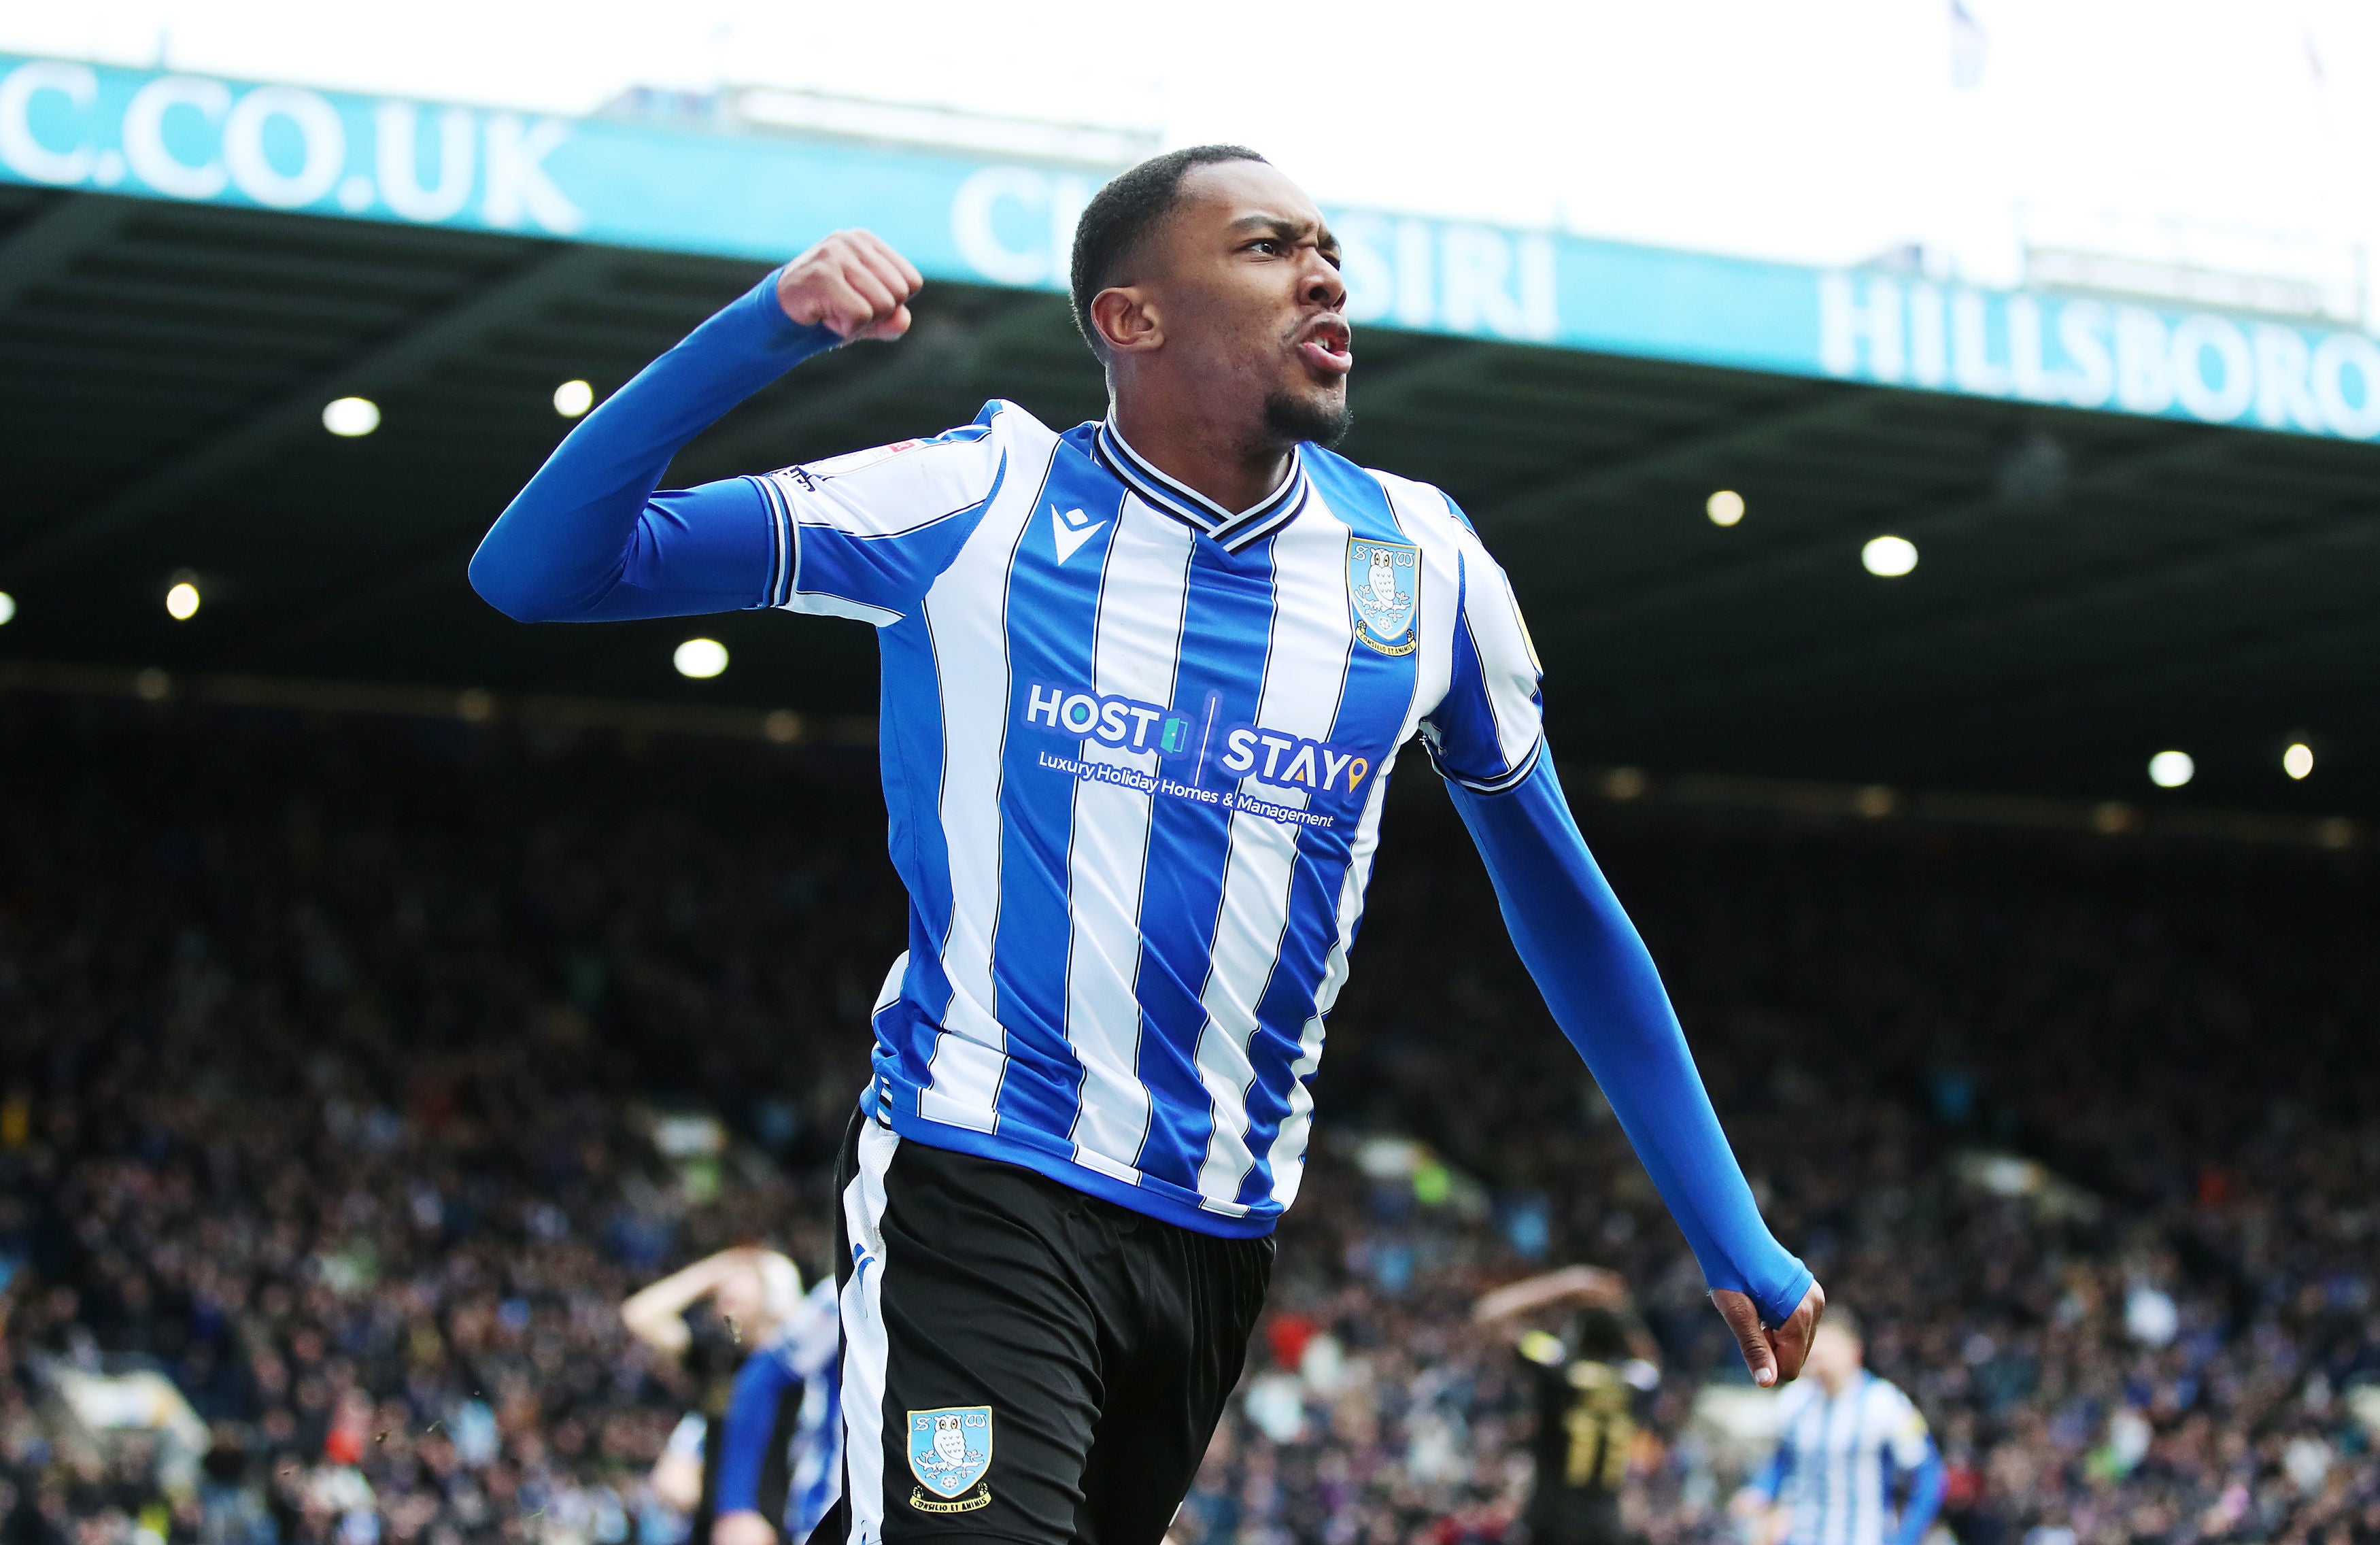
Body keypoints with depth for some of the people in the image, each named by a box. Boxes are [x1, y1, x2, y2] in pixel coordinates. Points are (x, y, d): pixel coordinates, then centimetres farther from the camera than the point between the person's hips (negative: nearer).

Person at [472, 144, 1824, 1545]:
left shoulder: (1422, 566, 3)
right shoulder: (978, 503, -6)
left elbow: (1563, 906, 13)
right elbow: (536, 571, -10)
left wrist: (1731, 1232, 10)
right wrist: (767, 330, -24)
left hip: (1223, 1228, 5)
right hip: (978, 1187, -4)